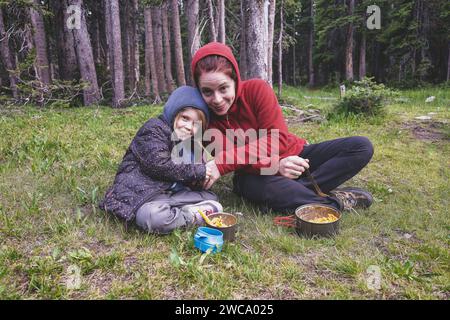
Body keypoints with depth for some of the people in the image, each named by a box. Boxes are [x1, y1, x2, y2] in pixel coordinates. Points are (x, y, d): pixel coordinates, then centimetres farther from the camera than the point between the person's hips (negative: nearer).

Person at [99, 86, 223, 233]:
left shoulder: (189, 143, 15)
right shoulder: (154, 129, -8)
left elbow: (192, 184, 15)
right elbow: (159, 165, -22)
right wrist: (196, 172, -16)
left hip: (171, 192, 7)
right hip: (138, 192, -7)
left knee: (210, 198, 0)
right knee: (155, 217, -38)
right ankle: (192, 216, -17)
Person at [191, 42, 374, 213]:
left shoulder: (256, 89, -14)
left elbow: (277, 139, -20)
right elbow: (224, 154, -20)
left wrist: (222, 163, -30)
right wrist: (274, 165, -37)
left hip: (293, 157, 3)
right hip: (254, 173, -2)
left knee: (362, 146, -12)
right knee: (270, 187, -41)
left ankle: (297, 192, -26)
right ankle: (335, 202, -19)